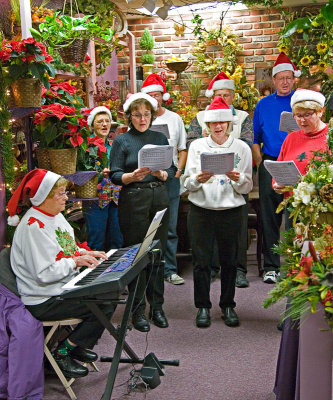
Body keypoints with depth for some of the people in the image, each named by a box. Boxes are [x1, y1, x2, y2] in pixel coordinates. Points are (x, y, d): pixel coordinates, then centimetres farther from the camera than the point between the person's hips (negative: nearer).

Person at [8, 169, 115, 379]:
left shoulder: (55, 215, 9)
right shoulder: (33, 226, -23)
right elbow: (44, 274, -26)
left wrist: (84, 253, 3)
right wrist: (76, 261, -20)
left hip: (64, 287, 10)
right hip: (44, 301, -10)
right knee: (104, 306, -17)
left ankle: (78, 345, 18)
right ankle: (63, 352, -1)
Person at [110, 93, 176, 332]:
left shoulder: (160, 138, 13)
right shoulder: (122, 141, 3)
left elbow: (172, 171, 11)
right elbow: (115, 175, -3)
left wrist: (161, 173, -11)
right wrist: (133, 176, -21)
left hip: (160, 198, 3)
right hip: (133, 200, -3)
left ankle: (157, 306, 17)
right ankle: (138, 310, 10)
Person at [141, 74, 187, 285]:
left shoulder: (175, 119, 12)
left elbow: (183, 149, 14)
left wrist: (178, 172, 0)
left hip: (170, 179, 1)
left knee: (170, 228, 2)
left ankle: (170, 270, 11)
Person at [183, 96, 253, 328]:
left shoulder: (242, 148, 5)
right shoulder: (197, 146, 6)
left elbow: (248, 188, 4)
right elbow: (188, 184, 4)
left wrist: (238, 179, -17)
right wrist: (198, 180, -18)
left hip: (231, 211, 0)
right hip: (201, 210, 0)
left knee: (229, 260, 6)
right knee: (201, 259, 2)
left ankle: (228, 305, 23)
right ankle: (203, 306, 17)